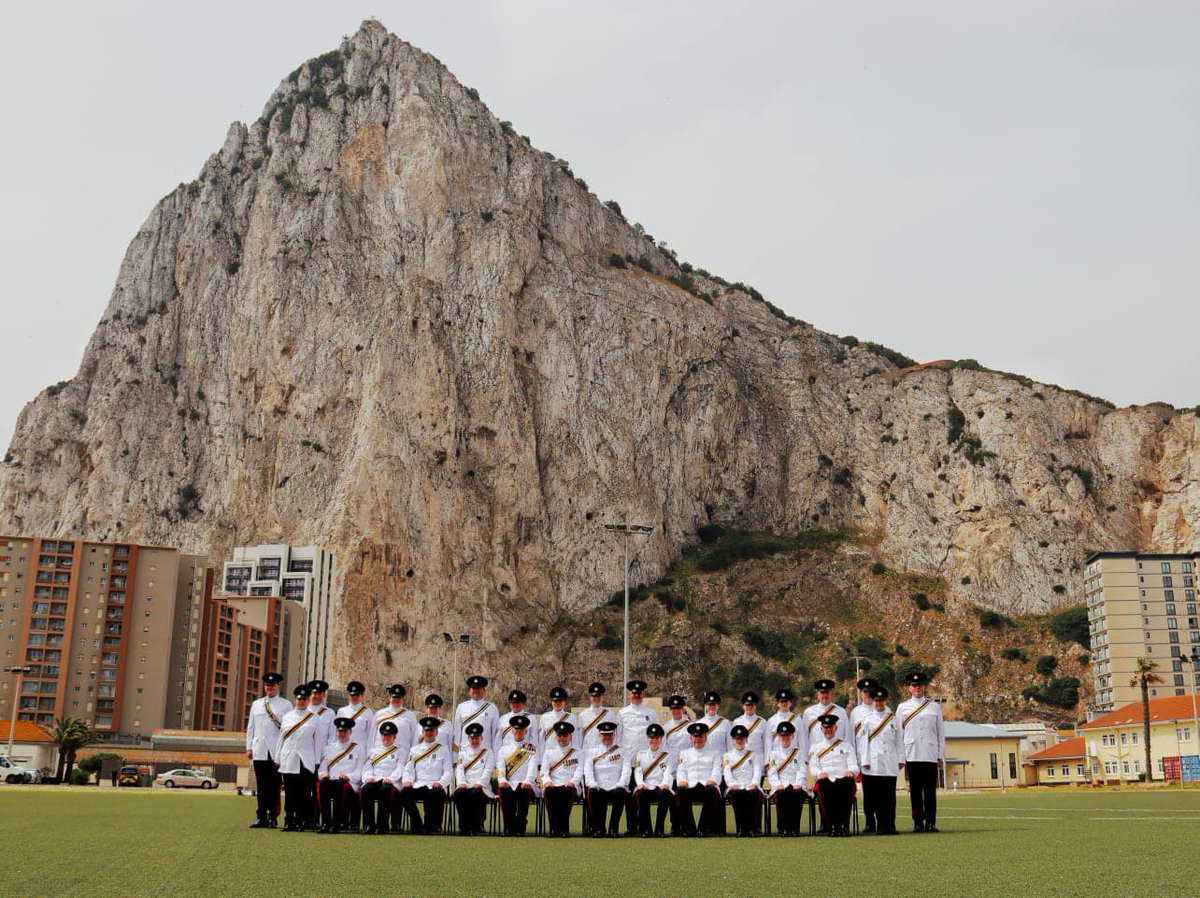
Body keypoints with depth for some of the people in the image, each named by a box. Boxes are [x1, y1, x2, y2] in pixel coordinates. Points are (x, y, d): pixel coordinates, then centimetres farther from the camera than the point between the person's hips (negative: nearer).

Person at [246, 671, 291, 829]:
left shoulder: (286, 705, 5)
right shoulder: (256, 704, 17)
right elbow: (250, 726, 17)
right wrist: (249, 747, 10)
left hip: (276, 751, -3)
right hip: (259, 750, 3)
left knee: (274, 786, -3)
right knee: (261, 786, 4)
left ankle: (273, 817, 1)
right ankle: (262, 817, 8)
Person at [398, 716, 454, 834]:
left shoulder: (443, 750, 15)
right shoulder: (414, 750, 22)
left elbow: (449, 771, 6)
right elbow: (408, 770, 14)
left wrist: (441, 782, -14)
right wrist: (407, 780, -8)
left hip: (435, 786, -2)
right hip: (417, 785, 2)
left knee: (437, 794, -38)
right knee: (404, 793, -30)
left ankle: (431, 826, -19)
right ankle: (418, 827, -17)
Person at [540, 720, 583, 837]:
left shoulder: (577, 753, 15)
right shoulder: (549, 751, 20)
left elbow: (580, 770, 1)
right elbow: (544, 769, 9)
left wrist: (573, 781, -19)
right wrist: (546, 780, -12)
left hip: (570, 786, -1)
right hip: (553, 785, 1)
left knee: (568, 792, -36)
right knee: (549, 792, -34)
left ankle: (564, 828, -29)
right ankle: (554, 829, -31)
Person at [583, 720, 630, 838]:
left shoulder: (622, 752, 16)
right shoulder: (592, 753, 17)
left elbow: (626, 771, 2)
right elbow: (587, 771, 3)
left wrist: (620, 785, -16)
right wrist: (592, 784, -16)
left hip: (616, 788, 0)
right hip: (599, 789, 0)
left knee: (620, 793, -35)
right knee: (593, 793, -34)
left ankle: (614, 828, -23)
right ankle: (599, 828, -21)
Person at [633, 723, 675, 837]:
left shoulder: (668, 755, 15)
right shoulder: (641, 754, 20)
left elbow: (668, 772, 0)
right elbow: (638, 772, 6)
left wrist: (665, 784, -22)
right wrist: (640, 783, -16)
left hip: (661, 787, -1)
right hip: (646, 787, 1)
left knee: (664, 793, -36)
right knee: (640, 793, -34)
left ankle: (659, 829, -27)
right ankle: (646, 829, -29)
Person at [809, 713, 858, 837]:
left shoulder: (846, 745, 23)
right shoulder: (815, 747, 21)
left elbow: (854, 765, 10)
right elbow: (813, 767, 8)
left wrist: (850, 771, -16)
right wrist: (820, 773, -16)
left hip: (843, 780, 0)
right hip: (826, 781, 0)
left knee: (848, 783, -37)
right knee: (823, 785, -37)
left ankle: (844, 824, -33)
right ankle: (831, 826, -32)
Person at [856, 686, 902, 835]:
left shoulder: (893, 719, 13)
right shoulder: (865, 719, 6)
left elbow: (899, 740, 13)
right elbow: (862, 741, 2)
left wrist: (901, 759, 7)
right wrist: (864, 761, -4)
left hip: (890, 765, 2)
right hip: (872, 765, -2)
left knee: (888, 796, -2)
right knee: (872, 796, -2)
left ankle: (888, 826, 1)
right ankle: (871, 824, 6)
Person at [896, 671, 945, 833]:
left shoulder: (934, 706, 9)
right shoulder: (903, 707, 8)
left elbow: (941, 732, 11)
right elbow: (898, 734, 8)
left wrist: (941, 754, 5)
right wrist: (900, 757, 3)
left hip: (930, 755, 0)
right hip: (911, 756, 0)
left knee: (930, 791, 0)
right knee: (915, 791, 2)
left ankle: (931, 822, 6)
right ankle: (918, 823, 7)